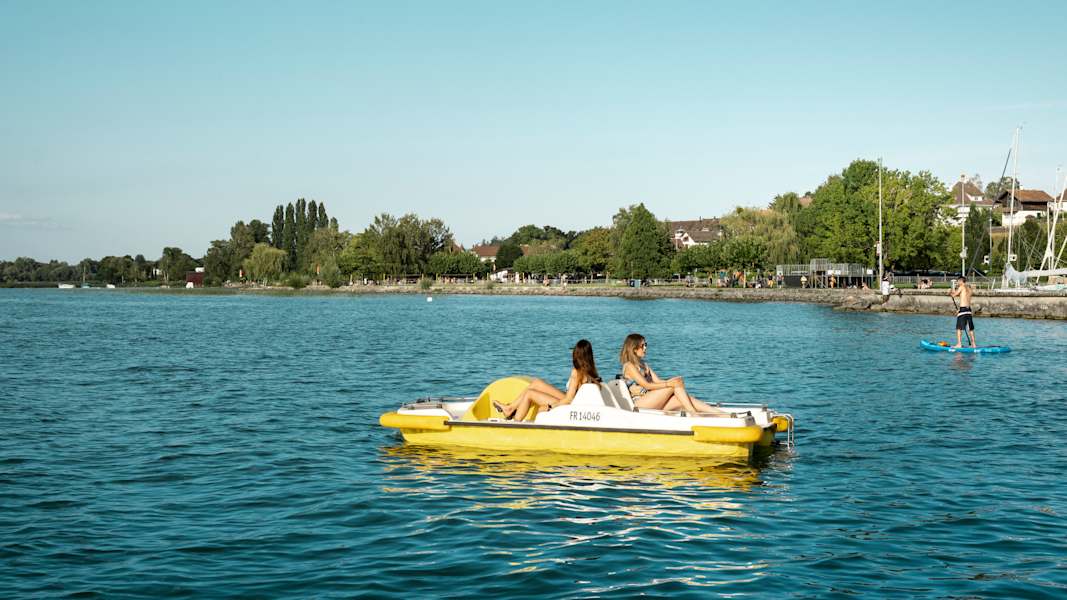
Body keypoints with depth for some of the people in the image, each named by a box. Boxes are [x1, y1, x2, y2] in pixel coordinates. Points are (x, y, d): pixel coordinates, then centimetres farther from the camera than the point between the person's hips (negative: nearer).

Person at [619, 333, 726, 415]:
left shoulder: (643, 365, 24)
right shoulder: (629, 366, -5)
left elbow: (658, 381, 15)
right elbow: (646, 385, -16)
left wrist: (672, 381, -4)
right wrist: (669, 384, -22)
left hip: (652, 405, 8)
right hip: (640, 404, -8)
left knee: (685, 399, -11)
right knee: (676, 384, -18)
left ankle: (721, 413, -18)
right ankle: (693, 414, -25)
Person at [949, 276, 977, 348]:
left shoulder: (962, 287, -6)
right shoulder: (969, 289, 16)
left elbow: (954, 295, -4)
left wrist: (950, 293, 19)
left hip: (963, 309, -7)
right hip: (969, 310, 7)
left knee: (959, 328, -4)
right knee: (970, 328, 12)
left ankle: (959, 344, -8)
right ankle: (973, 344, 14)